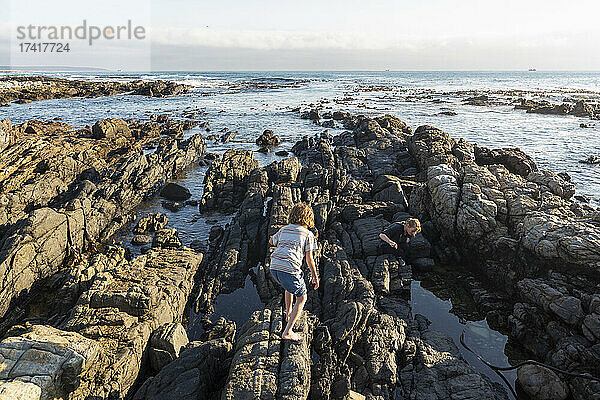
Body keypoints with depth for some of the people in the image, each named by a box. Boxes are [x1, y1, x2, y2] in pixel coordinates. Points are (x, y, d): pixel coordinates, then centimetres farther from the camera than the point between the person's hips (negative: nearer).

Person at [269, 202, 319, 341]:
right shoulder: (308, 234, 4)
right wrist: (315, 276, 12)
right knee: (301, 298, 13)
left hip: (274, 267, 6)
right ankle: (287, 332, 4)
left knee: (289, 286, 36)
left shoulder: (284, 229, 18)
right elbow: (309, 258, 2)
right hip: (290, 269, -6)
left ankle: (288, 314, 48)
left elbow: (271, 241, 36)